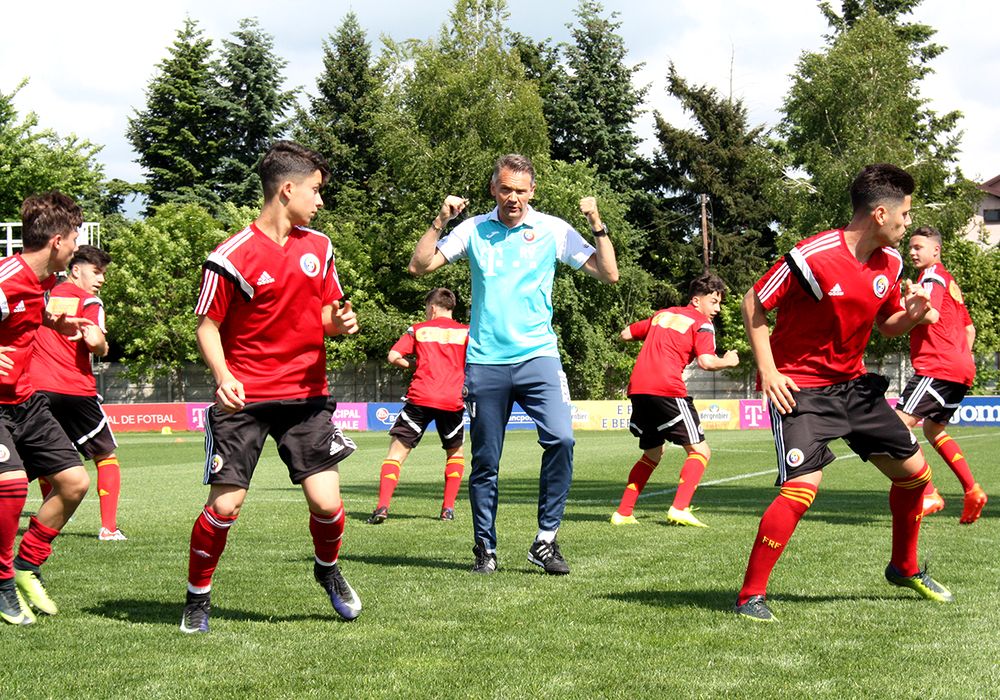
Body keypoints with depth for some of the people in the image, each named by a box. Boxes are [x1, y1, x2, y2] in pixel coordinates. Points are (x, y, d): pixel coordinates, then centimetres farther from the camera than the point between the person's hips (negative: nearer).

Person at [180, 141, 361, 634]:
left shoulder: (318, 248, 8)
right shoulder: (232, 256, -9)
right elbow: (207, 324, -3)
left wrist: (339, 322, -5)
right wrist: (223, 377, -19)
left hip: (307, 395, 4)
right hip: (245, 399, -4)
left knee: (326, 504, -4)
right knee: (224, 506, -7)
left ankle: (328, 570, 28)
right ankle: (197, 598, 15)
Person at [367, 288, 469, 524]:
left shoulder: (418, 330, 12)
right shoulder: (465, 332, 12)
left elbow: (393, 357, 3)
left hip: (420, 398, -1)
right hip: (453, 400, 1)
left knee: (397, 450, 5)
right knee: (455, 452, 23)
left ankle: (382, 506, -11)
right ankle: (448, 508, 13)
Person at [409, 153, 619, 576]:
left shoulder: (552, 230, 5)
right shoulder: (473, 230, 7)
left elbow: (609, 274, 3)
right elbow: (419, 266, 4)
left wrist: (597, 224, -8)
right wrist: (441, 220, -6)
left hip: (537, 355, -1)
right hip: (484, 361, 1)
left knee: (561, 439, -19)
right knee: (485, 462, 4)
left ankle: (545, 541, -7)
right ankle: (485, 549, 18)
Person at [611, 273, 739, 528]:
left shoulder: (661, 314, 24)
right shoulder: (702, 324, 5)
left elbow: (626, 334, 31)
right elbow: (706, 362, -9)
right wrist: (727, 362, 9)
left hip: (637, 387, 7)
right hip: (667, 389, -7)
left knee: (652, 453, 23)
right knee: (700, 450, 0)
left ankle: (623, 513, 16)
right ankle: (680, 509, -18)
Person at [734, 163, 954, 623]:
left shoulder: (890, 263, 1)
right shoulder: (814, 257, -21)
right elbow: (753, 304, -14)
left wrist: (911, 315, -8)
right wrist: (768, 371, -19)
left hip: (853, 383, 8)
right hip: (799, 387, -8)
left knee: (914, 470, 10)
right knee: (803, 487, -22)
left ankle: (904, 568, 34)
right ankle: (750, 595, -10)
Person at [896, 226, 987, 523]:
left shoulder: (933, 275, -3)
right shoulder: (950, 282, 26)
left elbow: (932, 315, -20)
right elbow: (969, 328, 30)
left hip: (938, 366, -10)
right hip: (962, 368, 10)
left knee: (900, 424, -15)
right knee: (933, 429, 23)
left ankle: (929, 495, -21)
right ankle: (972, 491, 15)